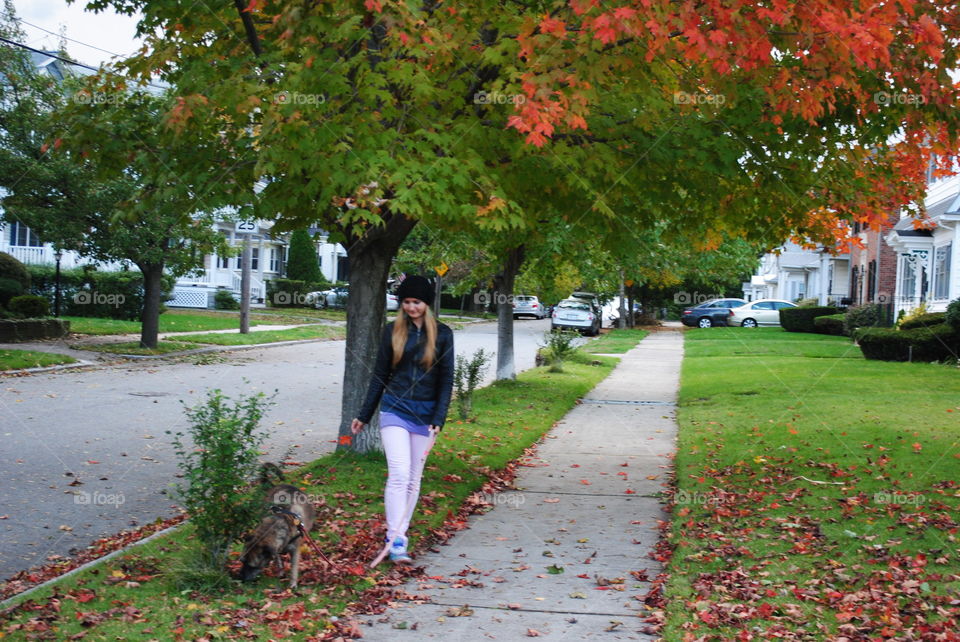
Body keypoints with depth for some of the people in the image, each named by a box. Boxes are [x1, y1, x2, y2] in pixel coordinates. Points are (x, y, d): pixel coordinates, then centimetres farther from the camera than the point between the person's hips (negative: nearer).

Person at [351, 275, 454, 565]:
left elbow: (446, 380, 1)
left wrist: (438, 420, -9)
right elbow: (380, 375, 9)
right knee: (399, 474, -14)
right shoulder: (392, 331, 4)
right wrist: (364, 416, 11)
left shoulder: (442, 334, 2)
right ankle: (395, 541, -12)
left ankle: (399, 537, 17)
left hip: (425, 414, 1)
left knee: (414, 479, 7)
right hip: (395, 410, -1)